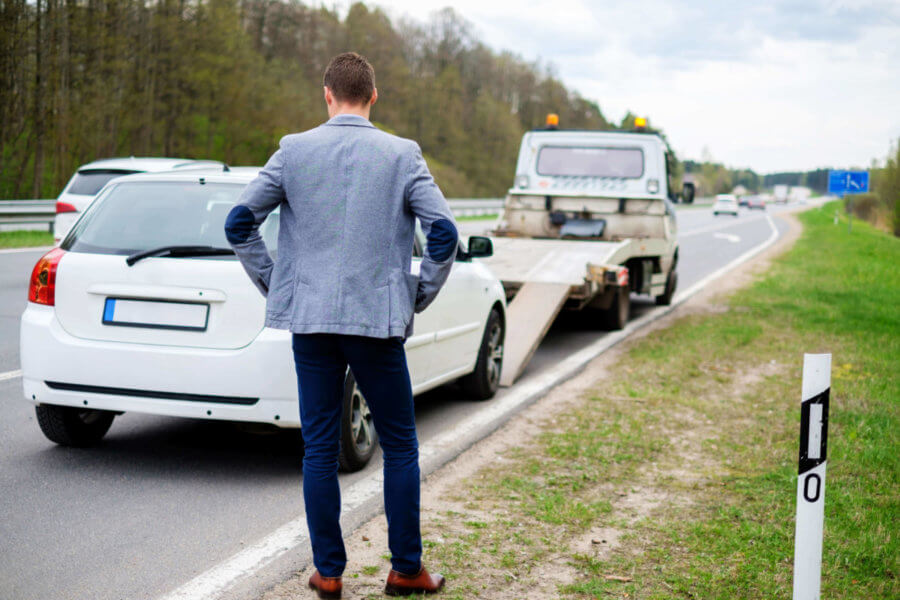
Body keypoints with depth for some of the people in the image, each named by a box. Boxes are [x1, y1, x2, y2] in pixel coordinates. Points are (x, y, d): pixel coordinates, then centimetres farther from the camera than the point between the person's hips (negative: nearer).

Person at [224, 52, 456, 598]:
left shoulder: (295, 151, 2)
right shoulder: (402, 155, -1)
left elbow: (239, 222, 0)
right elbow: (444, 233, -9)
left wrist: (274, 283, 9)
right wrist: (420, 296, 4)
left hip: (310, 318, 2)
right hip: (378, 319, -1)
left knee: (320, 447, 9)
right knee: (400, 446, 11)